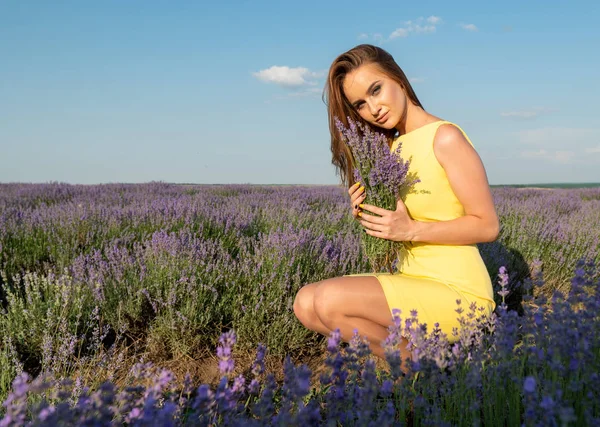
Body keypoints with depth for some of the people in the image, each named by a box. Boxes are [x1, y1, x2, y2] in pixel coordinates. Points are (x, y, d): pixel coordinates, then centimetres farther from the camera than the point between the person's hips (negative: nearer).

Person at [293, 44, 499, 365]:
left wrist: (411, 230, -22)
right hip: (412, 281, 8)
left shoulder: (445, 137, -12)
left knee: (330, 301, -25)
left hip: (458, 291, -8)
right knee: (306, 304, -6)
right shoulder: (391, 147, 10)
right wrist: (368, 215, -6)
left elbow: (487, 226, -13)